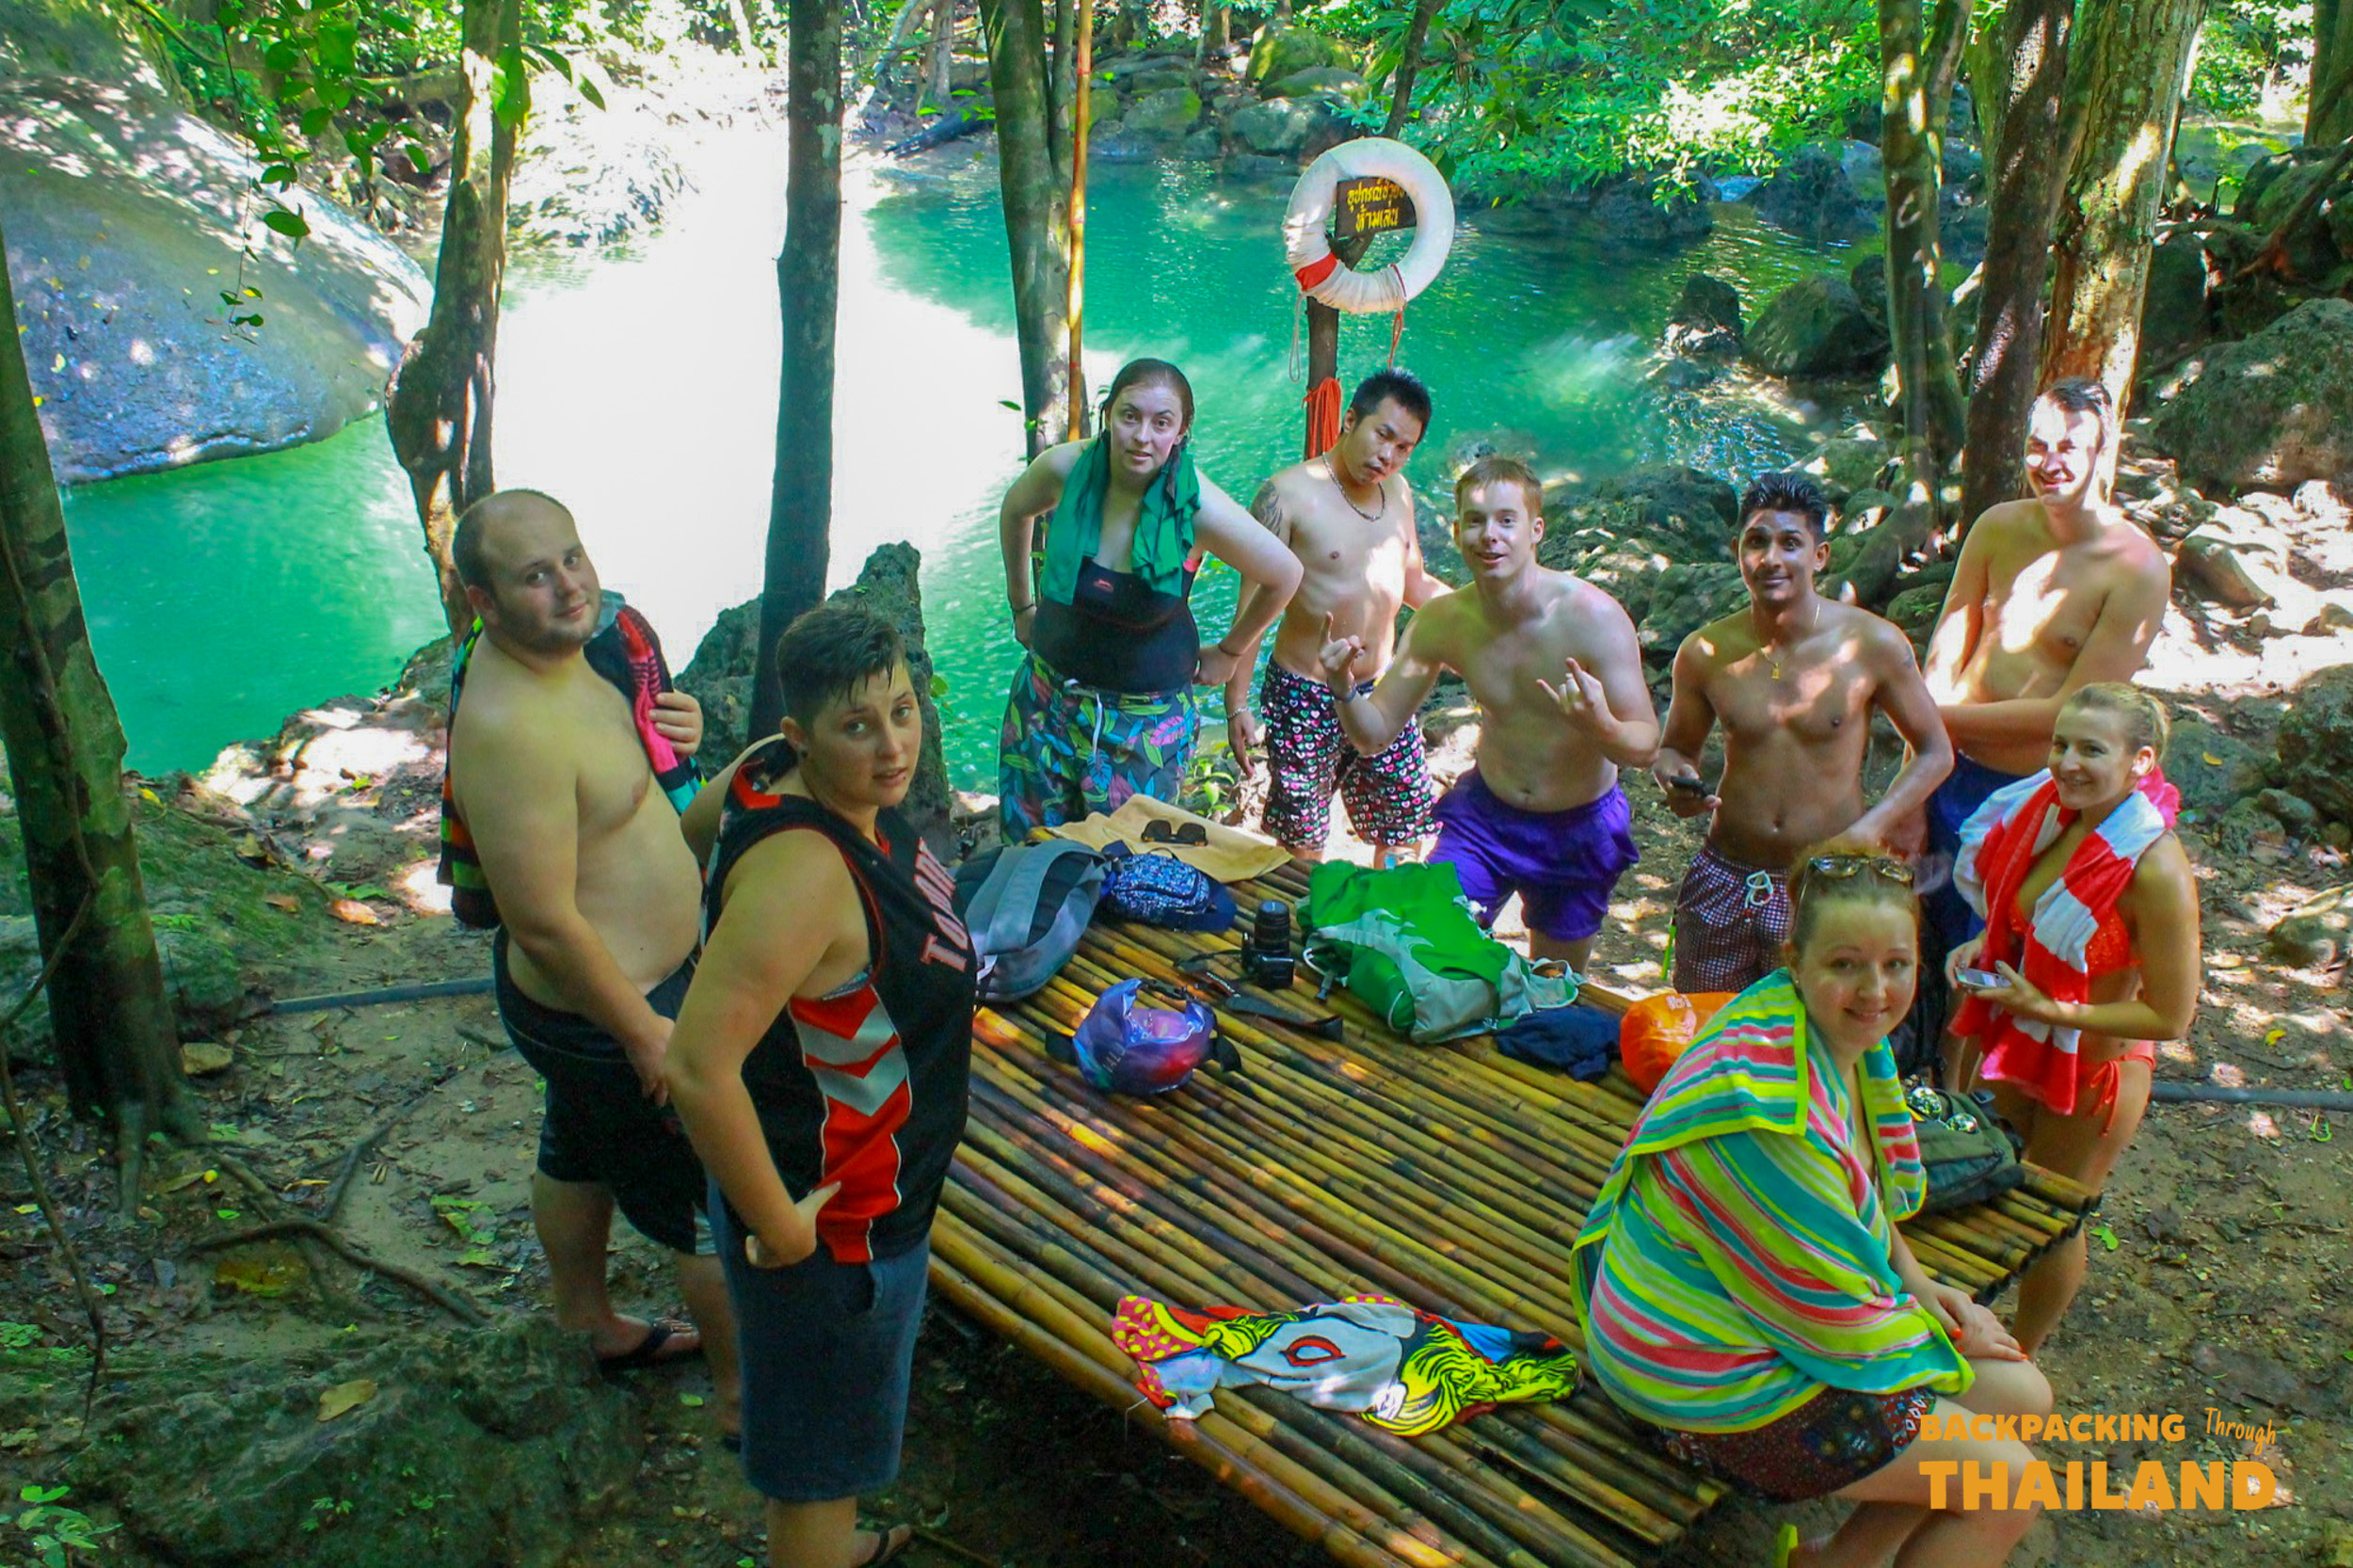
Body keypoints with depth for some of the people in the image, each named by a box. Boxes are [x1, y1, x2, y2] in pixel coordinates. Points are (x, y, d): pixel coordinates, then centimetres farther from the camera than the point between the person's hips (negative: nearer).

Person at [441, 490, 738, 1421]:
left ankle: (589, 1323, 53)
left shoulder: (576, 645, -3)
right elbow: (547, 925, -30)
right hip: (604, 1007, -10)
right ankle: (745, 1398, 26)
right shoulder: (509, 727, -33)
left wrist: (672, 732, -5)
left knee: (579, 1153, 29)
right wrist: (649, 1036, -21)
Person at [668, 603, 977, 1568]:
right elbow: (698, 1070, -40)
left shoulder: (778, 770, -8)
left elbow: (697, 827, 13)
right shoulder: (803, 874, -36)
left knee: (833, 1419, 34)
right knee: (821, 1458, 13)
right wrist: (782, 1229, -27)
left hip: (875, 1187, 10)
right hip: (835, 1222, -10)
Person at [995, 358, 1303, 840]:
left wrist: (1228, 653, 3)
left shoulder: (1197, 507, -22)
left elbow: (1284, 576, -7)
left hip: (1146, 715, -3)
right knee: (1027, 841, 15)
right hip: (1049, 692, 3)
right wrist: (1022, 607, 14)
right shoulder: (1066, 468, -14)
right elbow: (1015, 512, 10)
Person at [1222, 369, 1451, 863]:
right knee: (1302, 845, 3)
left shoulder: (1398, 492, 7)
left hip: (1382, 692, 6)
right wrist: (1237, 706, -15)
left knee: (1405, 831, 11)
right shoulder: (1288, 494, -14)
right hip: (1305, 697, -6)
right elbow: (1253, 604, -13)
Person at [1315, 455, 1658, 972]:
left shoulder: (1593, 616, -26)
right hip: (1484, 814, 2)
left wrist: (1600, 726, -46)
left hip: (1578, 831, -2)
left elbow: (1645, 747, -24)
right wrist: (1344, 689, -30)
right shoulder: (1442, 621, -15)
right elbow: (1373, 734, -8)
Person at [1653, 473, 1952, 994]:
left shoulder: (1873, 644, -9)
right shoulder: (1705, 653, -3)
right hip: (1725, 880, 2)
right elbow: (1675, 748, 12)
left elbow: (1934, 752, 1)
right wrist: (1676, 781, -12)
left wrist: (1874, 825, -14)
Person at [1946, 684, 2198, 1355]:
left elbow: (2171, 1016, -24)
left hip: (2092, 1071, -6)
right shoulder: (2054, 810, -11)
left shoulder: (2156, 870, -31)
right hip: (2016, 1046, 6)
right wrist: (1985, 945, -8)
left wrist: (2048, 1008, -26)